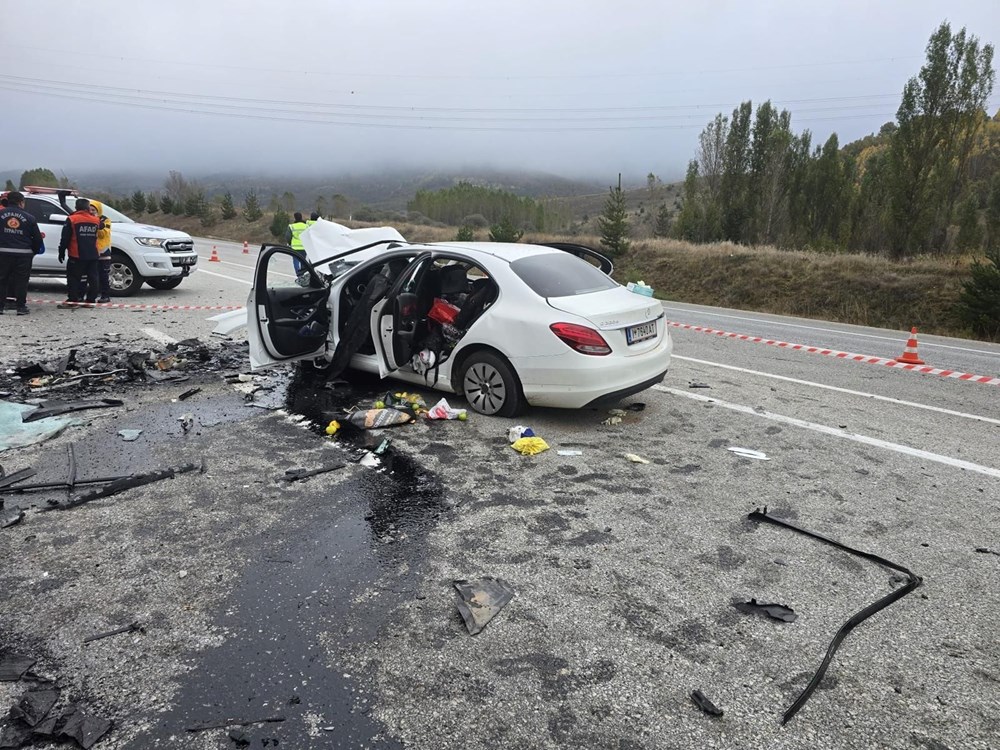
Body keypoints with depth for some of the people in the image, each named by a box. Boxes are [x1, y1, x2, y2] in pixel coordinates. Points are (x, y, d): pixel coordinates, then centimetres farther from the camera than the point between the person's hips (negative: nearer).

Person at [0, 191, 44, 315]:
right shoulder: (29, 217, -1)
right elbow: (37, 237, 2)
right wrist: (35, 251, 16)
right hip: (23, 253, -1)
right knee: (21, 280, 4)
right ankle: (21, 306, 5)